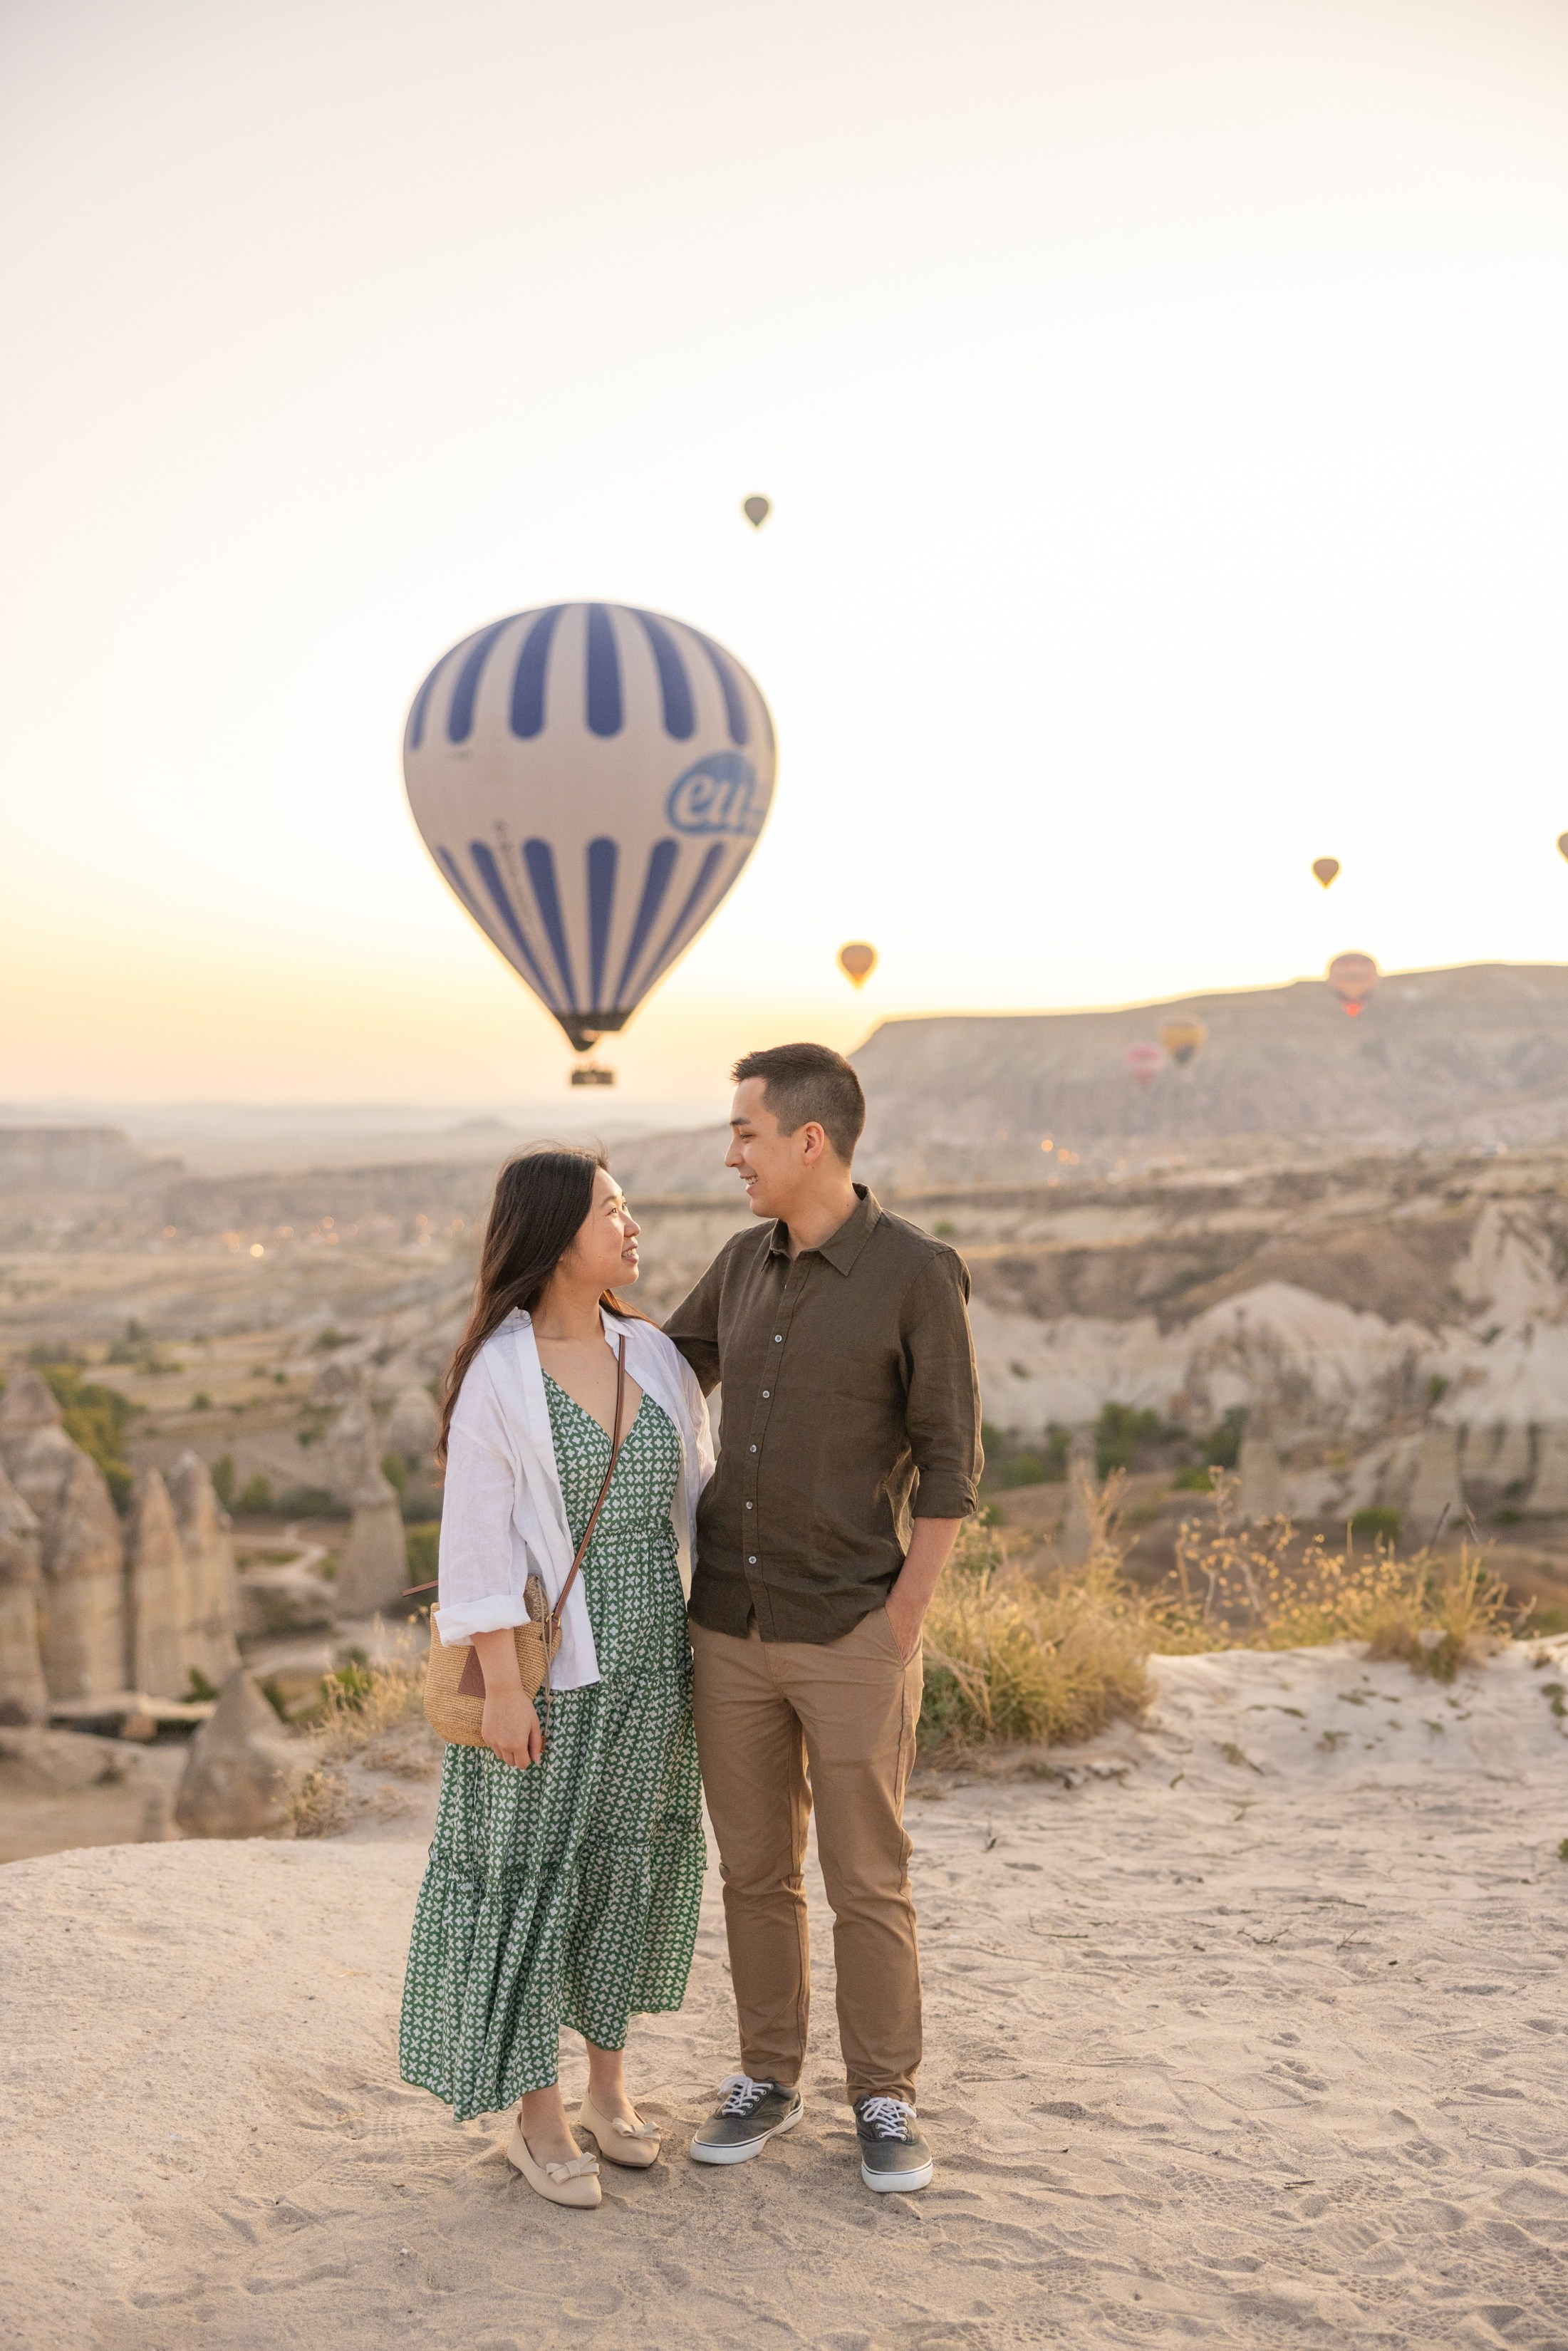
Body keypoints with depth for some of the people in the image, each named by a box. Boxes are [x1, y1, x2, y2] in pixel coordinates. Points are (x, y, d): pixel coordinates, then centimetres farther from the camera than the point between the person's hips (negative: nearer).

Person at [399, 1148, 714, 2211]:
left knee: (632, 1859, 13)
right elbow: (476, 1537, -13)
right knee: (533, 1869, 4)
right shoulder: (496, 1373, -12)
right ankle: (539, 2117, 18)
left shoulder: (653, 1354, 3)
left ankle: (610, 2085, 30)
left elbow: (699, 1496, 9)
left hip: (652, 1648, 5)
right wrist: (503, 1683, -17)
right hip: (546, 1656, -5)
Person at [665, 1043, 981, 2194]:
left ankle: (885, 2101, 23)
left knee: (868, 1880, 5)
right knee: (756, 1868, 13)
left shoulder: (921, 1271, -12)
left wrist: (901, 1626, -14)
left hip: (851, 1634, -5)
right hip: (732, 1626, 5)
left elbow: (949, 1462, -10)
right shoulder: (748, 1261, 6)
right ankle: (769, 2081, 29)